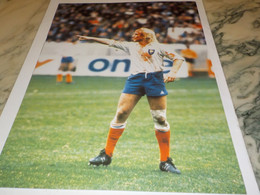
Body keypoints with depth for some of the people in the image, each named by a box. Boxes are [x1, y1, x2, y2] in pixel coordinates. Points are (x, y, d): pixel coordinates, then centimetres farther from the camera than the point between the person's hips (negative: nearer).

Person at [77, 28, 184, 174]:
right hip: (135, 79, 2)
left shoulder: (157, 47, 20)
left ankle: (165, 161, 1)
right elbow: (111, 42, 35)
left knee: (160, 119, -8)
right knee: (120, 114, -9)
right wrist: (91, 38, 37)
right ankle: (106, 155, 2)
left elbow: (178, 57, 14)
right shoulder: (131, 46, 30)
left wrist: (173, 72, -5)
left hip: (155, 79, -2)